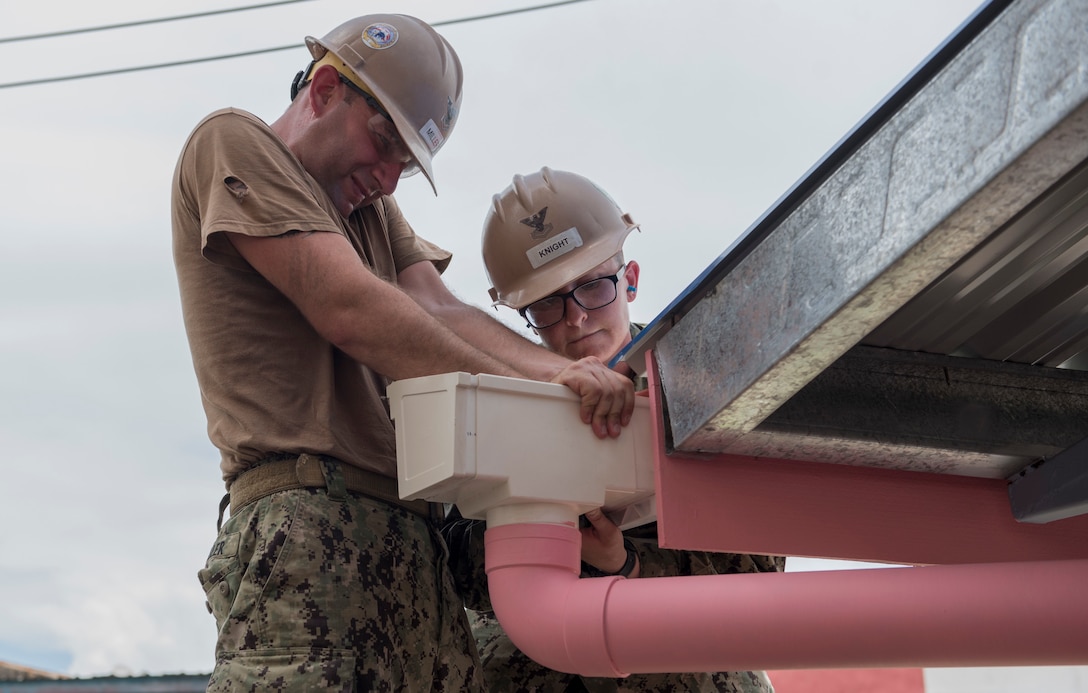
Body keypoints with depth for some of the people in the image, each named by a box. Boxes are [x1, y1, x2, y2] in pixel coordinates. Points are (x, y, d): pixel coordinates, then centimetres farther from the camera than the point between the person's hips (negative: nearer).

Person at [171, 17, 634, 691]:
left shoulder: (375, 211, 28)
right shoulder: (231, 144, 5)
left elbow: (437, 311, 9)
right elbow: (349, 311, -8)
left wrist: (559, 371, -11)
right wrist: (526, 392, -7)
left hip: (413, 536, 7)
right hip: (310, 521, -7)